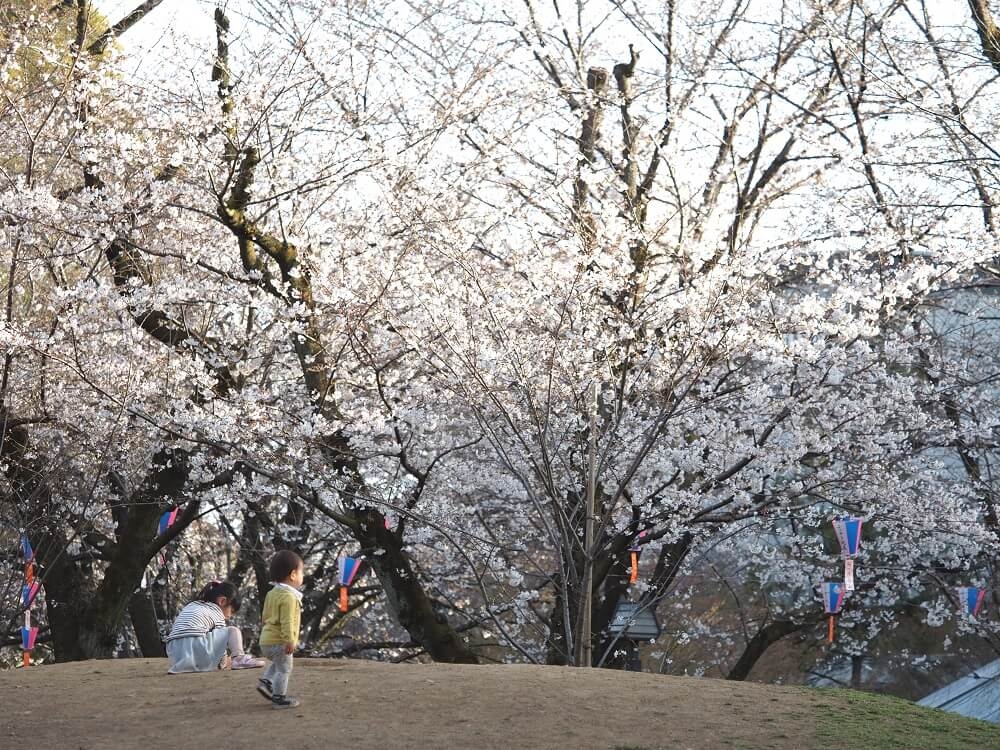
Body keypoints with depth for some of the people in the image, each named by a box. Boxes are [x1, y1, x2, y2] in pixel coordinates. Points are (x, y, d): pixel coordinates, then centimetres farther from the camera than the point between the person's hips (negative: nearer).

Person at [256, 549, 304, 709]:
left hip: (266, 640, 10)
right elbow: (287, 622, -25)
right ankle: (279, 698, 2)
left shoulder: (272, 593, 11)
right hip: (279, 641, -10)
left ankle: (265, 681, 18)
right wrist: (290, 640, -25)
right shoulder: (289, 597, -20)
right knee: (284, 668, 0)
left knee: (278, 663, 29)